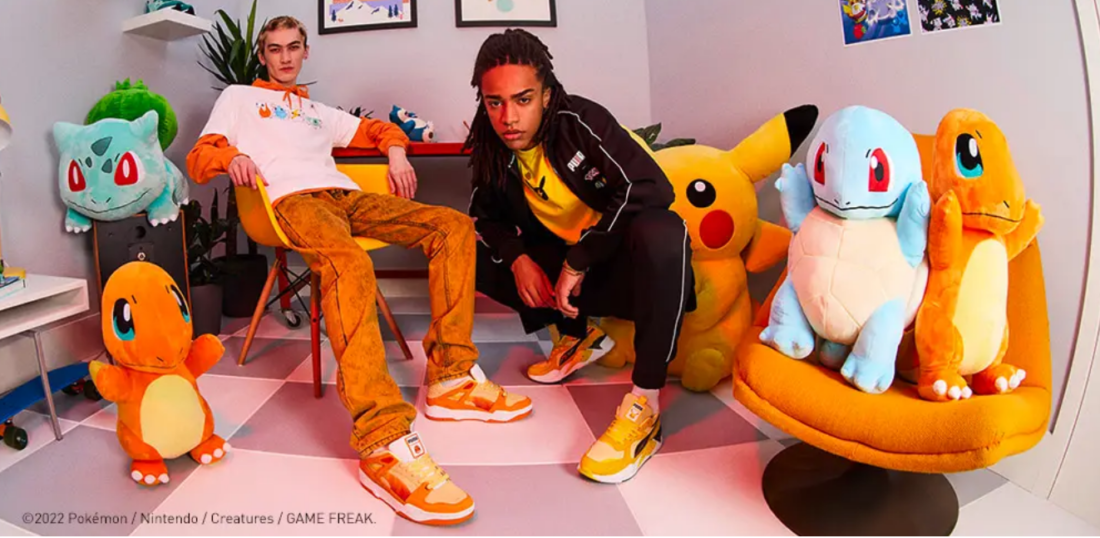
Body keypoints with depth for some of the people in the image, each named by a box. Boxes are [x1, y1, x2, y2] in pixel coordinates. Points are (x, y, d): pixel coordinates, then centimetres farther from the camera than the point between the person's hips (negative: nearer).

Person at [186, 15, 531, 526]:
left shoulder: (318, 111, 38)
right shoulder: (238, 97, 26)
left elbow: (378, 129, 40)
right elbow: (198, 158, 15)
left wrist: (396, 151, 15)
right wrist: (230, 156, -10)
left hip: (346, 195, 6)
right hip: (294, 198, -6)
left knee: (454, 226, -14)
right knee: (349, 264, -41)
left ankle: (451, 379, -20)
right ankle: (384, 441, -52)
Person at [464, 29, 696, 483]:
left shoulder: (581, 122, -20)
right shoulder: (494, 148, -3)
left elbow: (652, 187, -32)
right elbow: (485, 213, 8)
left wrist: (578, 262, -27)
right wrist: (517, 258, -13)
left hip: (624, 266, -6)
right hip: (566, 271, 6)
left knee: (662, 233, -39)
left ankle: (645, 404, -29)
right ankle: (576, 335, 8)